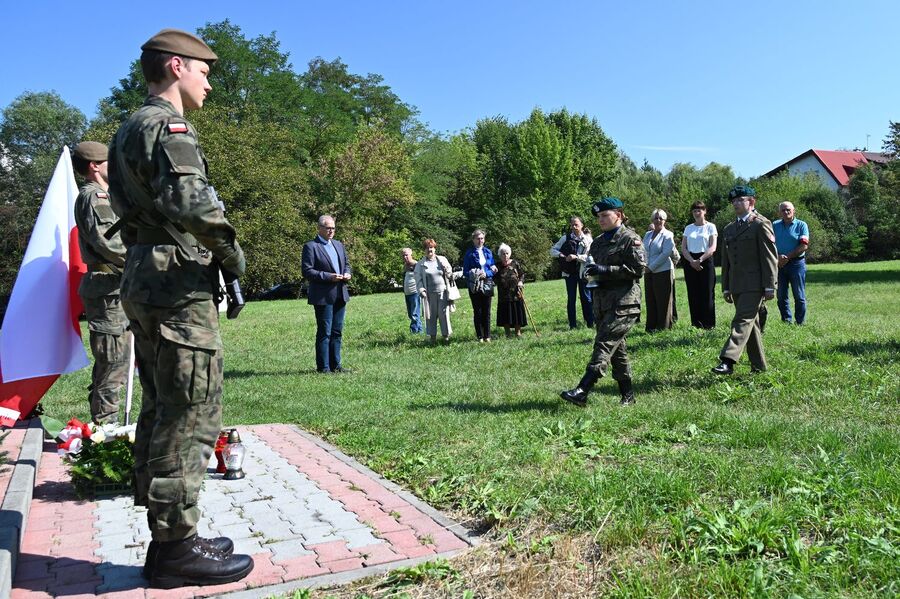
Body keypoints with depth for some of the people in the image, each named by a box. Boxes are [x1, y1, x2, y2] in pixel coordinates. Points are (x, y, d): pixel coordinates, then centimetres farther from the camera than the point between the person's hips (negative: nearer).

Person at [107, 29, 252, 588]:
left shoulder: (130, 130, 22)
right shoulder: (167, 125, -10)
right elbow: (190, 200, -27)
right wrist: (230, 248, -12)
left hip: (144, 280, 10)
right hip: (178, 286, -10)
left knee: (160, 413, 12)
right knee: (190, 416, -6)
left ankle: (167, 539, 21)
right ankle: (178, 546, 1)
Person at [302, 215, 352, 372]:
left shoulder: (339, 245, 16)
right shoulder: (311, 246, -6)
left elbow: (346, 264, 24)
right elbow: (307, 271, -12)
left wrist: (348, 273, 2)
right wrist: (328, 277, -19)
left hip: (340, 295, 7)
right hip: (323, 297, -7)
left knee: (337, 332, 12)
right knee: (324, 333, -2)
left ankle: (335, 364, 20)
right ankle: (323, 367, 5)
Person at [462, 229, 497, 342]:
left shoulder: (488, 252, 7)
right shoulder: (469, 253, -3)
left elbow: (493, 269, 8)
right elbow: (465, 272, -3)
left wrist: (486, 274, -12)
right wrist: (473, 275, -21)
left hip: (487, 285, 3)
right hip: (474, 287, -3)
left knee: (486, 311, 6)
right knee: (478, 312, 2)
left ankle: (487, 336, 14)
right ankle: (480, 336, 10)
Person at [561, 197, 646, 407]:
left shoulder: (630, 238, -4)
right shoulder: (598, 242, 19)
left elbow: (638, 268, -12)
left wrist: (605, 270, -16)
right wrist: (590, 272, 6)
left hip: (624, 303, -8)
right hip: (602, 302, 8)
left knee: (604, 345, -16)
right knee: (617, 349, 11)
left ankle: (582, 391, -24)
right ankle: (627, 395, 20)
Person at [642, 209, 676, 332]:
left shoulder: (667, 235, -5)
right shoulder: (648, 235, 14)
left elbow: (666, 253, -13)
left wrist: (651, 267, -13)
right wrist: (645, 266, -1)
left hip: (663, 271, -6)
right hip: (649, 272, 6)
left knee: (663, 300, 0)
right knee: (650, 300, 7)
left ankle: (663, 326, 8)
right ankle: (651, 326, 13)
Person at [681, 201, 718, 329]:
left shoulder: (710, 227, 4)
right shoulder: (688, 228, 13)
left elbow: (712, 248, -5)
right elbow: (683, 248, 6)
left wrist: (700, 260, -16)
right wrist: (691, 261, -10)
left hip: (706, 261, -3)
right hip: (690, 262, 3)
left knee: (707, 293, -4)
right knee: (693, 294, 2)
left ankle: (708, 324, 1)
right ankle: (696, 323, 7)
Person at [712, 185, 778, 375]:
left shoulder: (761, 224, -4)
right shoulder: (729, 229, 18)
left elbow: (770, 258, -8)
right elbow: (726, 261, 19)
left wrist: (769, 286, -12)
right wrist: (726, 287, 15)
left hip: (754, 285, -7)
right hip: (736, 286, 7)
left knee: (743, 321, -15)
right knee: (751, 324, 12)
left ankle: (728, 361, -24)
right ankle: (758, 365, 19)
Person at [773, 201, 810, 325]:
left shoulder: (801, 225, 1)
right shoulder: (775, 225, 10)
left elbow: (804, 246, -8)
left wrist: (787, 257, -13)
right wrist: (778, 257, -14)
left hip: (796, 263, -3)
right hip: (779, 264, 3)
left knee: (799, 296, 2)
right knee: (781, 296, 6)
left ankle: (800, 323, 8)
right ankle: (786, 321, 15)